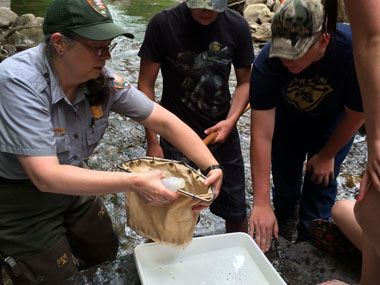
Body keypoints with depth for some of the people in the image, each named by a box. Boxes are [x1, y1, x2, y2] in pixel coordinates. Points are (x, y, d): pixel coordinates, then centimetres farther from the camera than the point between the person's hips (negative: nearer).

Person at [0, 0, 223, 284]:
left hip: (70, 184, 6)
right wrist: (133, 182, -38)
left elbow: (164, 121, -12)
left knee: (107, 254, 19)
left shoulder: (103, 79, -15)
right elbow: (46, 176, -35)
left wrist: (212, 167, -24)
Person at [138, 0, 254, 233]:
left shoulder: (237, 26, -6)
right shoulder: (163, 23, -13)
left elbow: (245, 82, 3)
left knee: (236, 211, 13)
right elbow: (146, 85, -8)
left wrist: (231, 120, -14)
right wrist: (153, 141, -10)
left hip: (221, 133, 2)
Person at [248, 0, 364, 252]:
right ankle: (283, 216, 47)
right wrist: (261, 204, -38)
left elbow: (356, 114, -21)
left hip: (333, 118, -1)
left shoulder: (353, 51, -39)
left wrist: (327, 155, -9)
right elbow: (261, 135, -38)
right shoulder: (268, 62, -38)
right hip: (288, 113, 1)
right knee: (284, 173, 13)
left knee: (321, 180, -4)